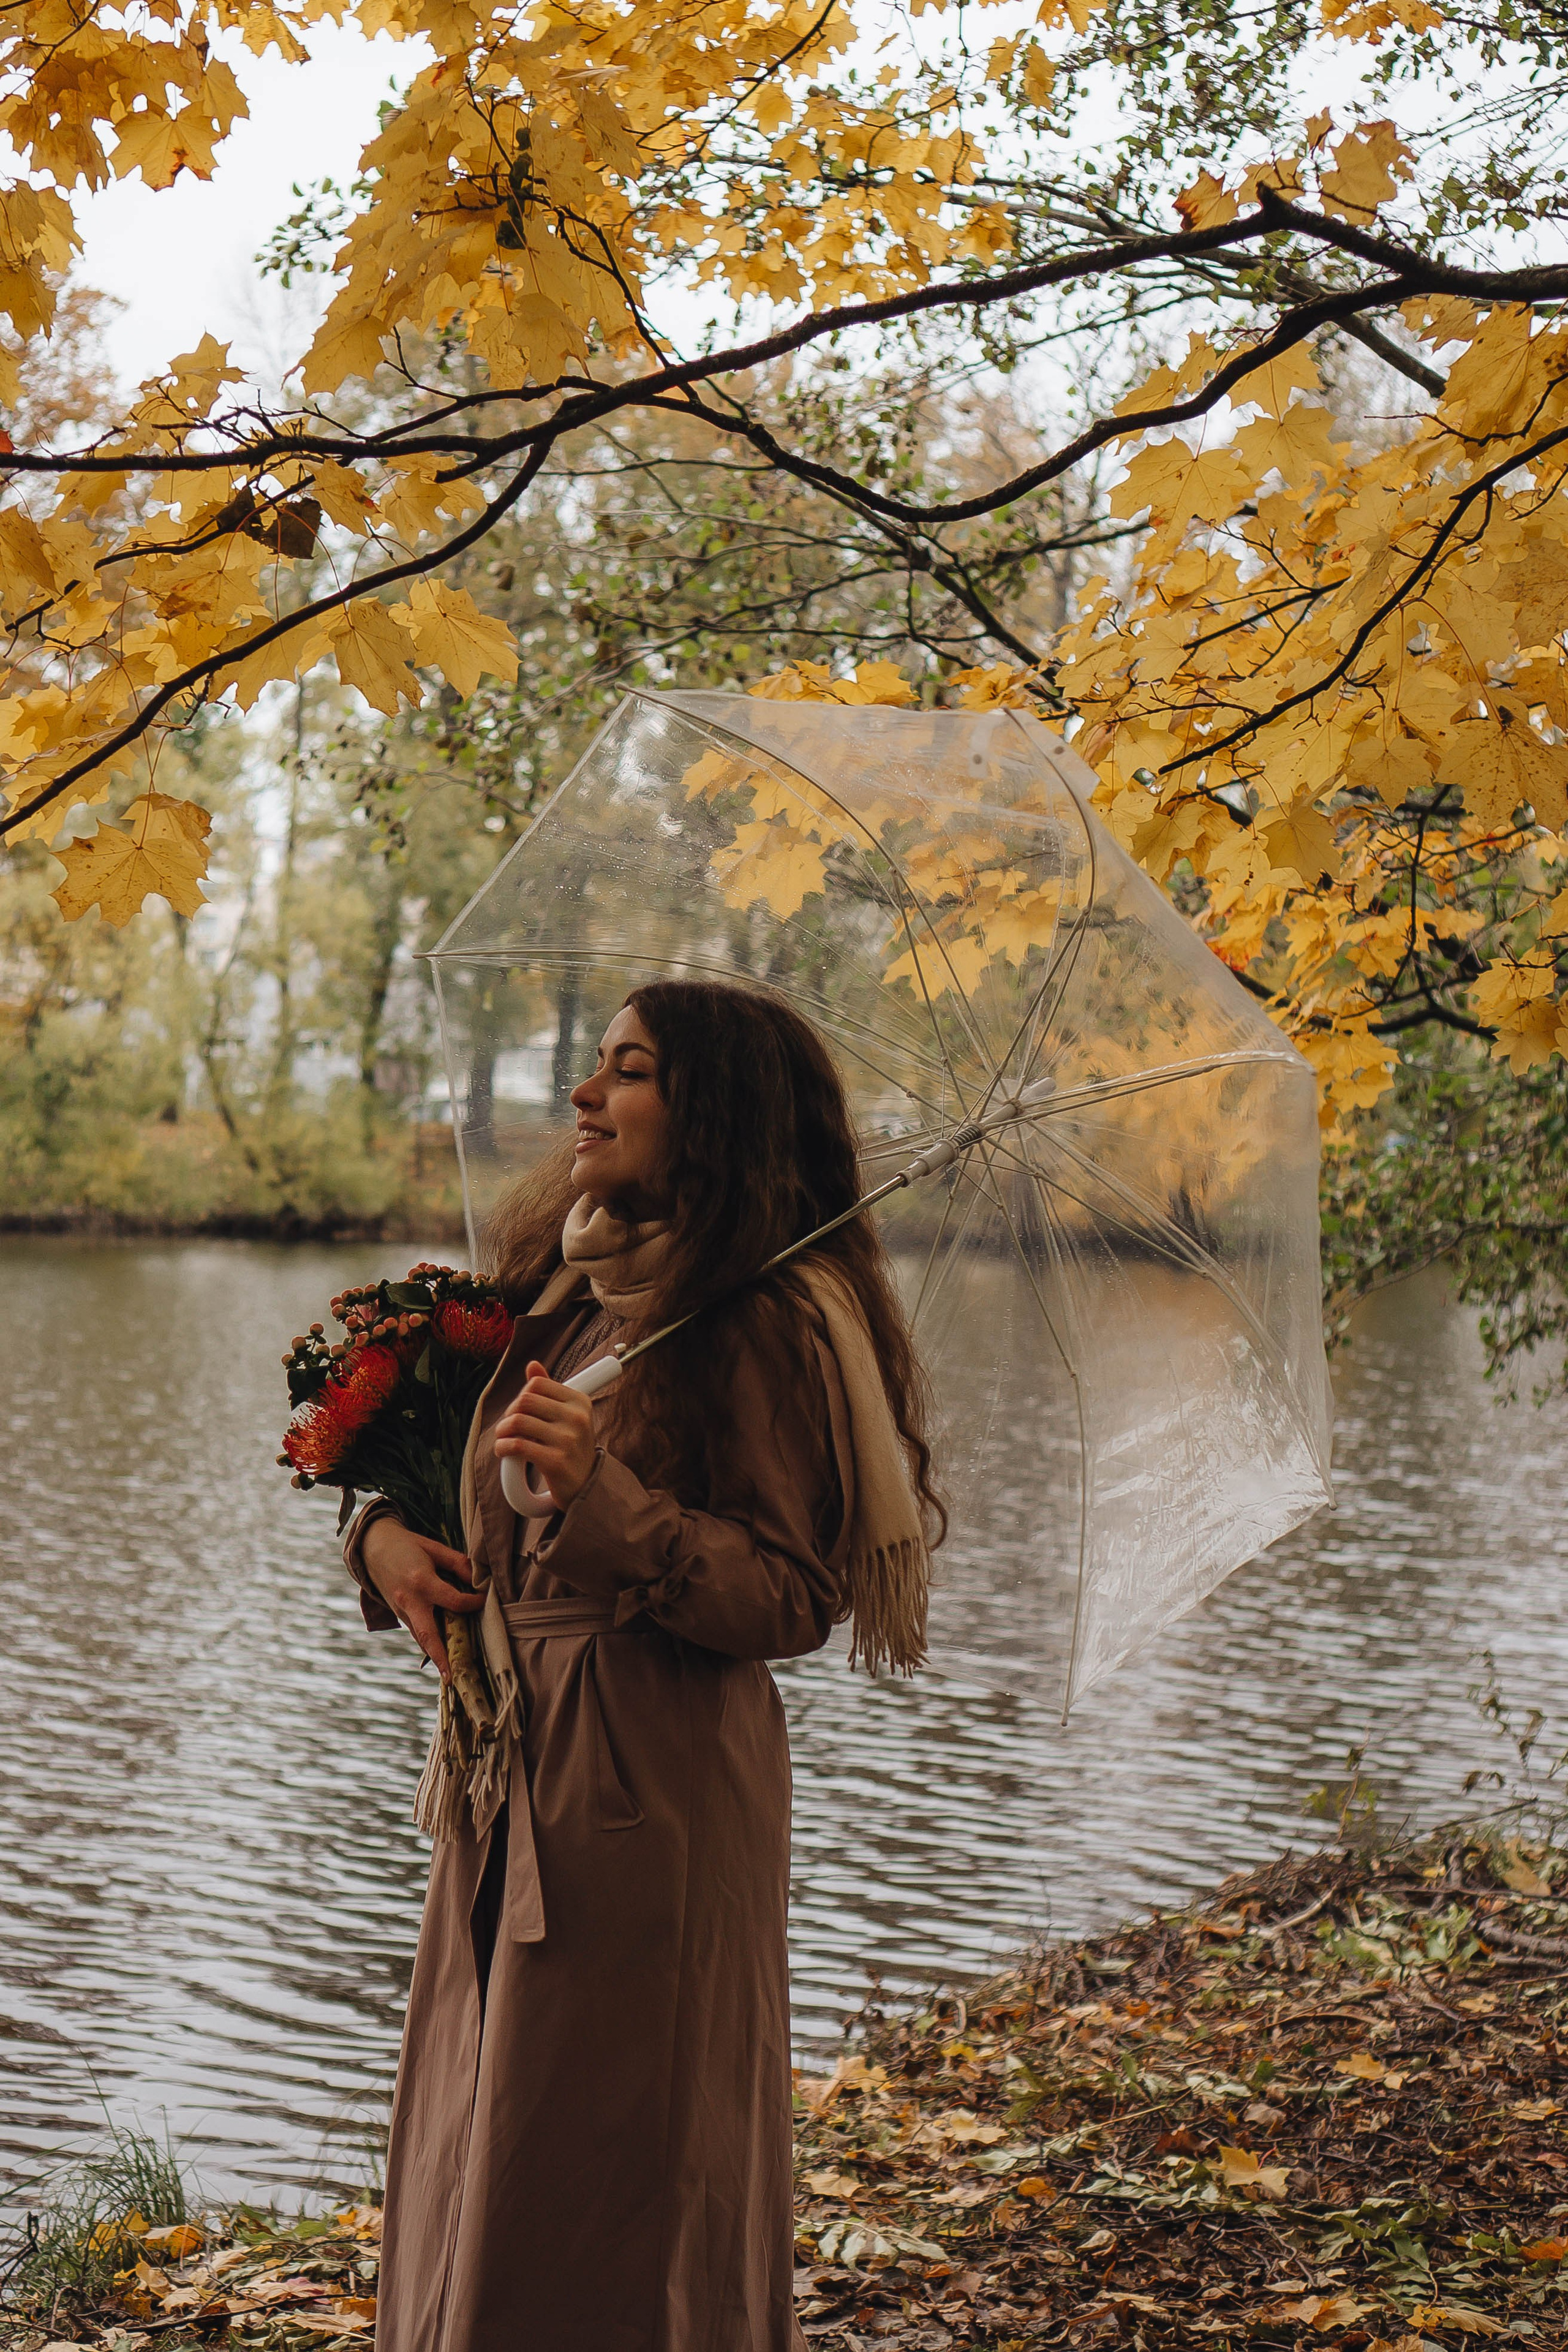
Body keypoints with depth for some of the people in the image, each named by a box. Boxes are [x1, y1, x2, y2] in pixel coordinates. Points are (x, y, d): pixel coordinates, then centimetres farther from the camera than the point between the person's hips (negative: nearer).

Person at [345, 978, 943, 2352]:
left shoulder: (765, 1322, -12)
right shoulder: (563, 1283, 11)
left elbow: (793, 1603, -16)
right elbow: (453, 1475, 24)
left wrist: (606, 1495, -27)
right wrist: (383, 1532, 3)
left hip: (649, 1788, -8)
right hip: (509, 1773, 8)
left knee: (603, 2198, 0)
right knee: (472, 2162, 16)